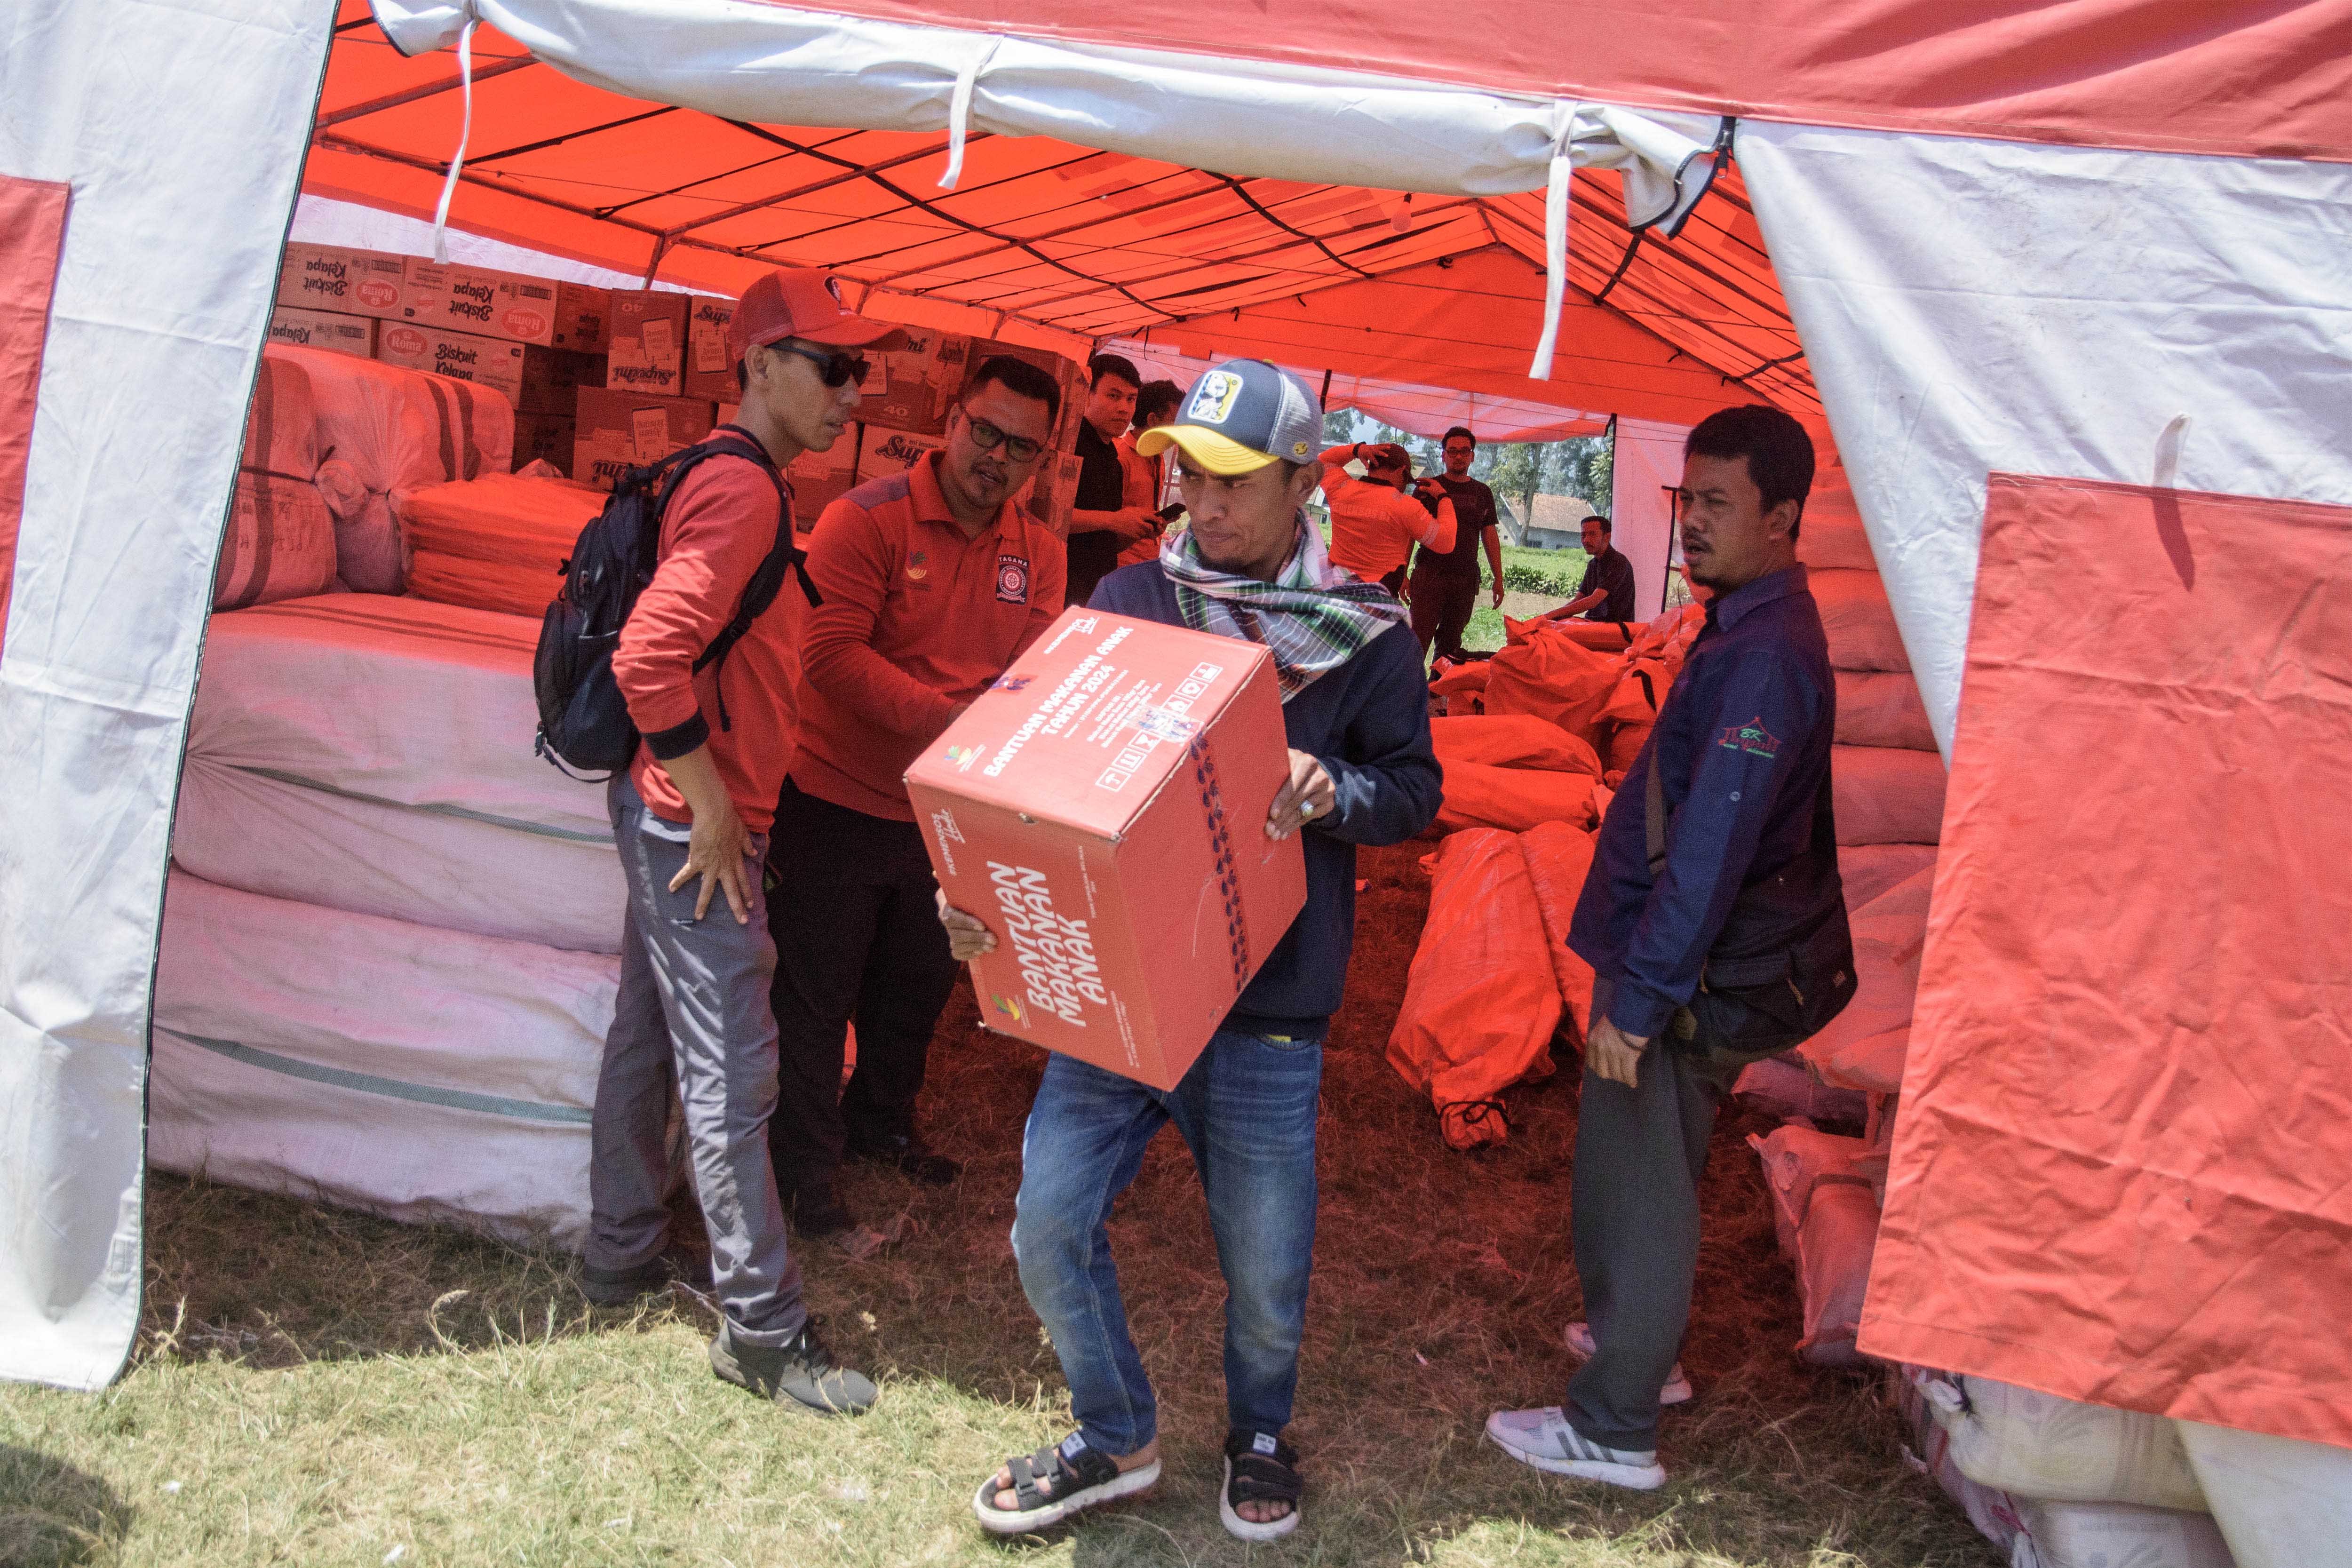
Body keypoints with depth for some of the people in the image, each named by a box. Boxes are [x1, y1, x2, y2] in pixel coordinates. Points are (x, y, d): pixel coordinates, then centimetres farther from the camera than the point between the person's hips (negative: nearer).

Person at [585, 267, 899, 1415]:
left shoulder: (727, 481, 13)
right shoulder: (741, 492, -19)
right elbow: (649, 660, -29)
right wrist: (713, 810, -21)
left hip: (673, 814, 11)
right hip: (695, 827, -11)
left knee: (649, 1040, 20)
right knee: (732, 1077, -3)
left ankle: (622, 1258, 35)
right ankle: (761, 1330, 8)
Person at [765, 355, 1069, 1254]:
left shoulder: (1038, 554, 4)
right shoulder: (868, 520, -15)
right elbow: (830, 651, -24)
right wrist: (941, 715, -31)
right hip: (838, 799, -6)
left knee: (920, 981, 22)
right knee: (817, 993, 5)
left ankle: (880, 1122, 46)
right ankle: (804, 1173, 22)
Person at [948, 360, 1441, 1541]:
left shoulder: (1367, 631, -2)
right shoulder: (1127, 602, 1)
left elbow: (1413, 790, 3)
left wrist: (1330, 791, -18)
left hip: (1266, 1008, -1)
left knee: (1266, 1267, 10)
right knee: (1051, 1223, 3)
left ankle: (1259, 1435, 43)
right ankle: (1115, 1438, 31)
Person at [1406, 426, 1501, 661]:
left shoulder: (1483, 493, 14)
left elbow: (1490, 537, 16)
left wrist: (1498, 578, 9)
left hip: (1466, 579, 3)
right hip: (1430, 575, -3)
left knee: (1450, 645, 4)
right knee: (1419, 642, -12)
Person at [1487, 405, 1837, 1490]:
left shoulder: (1766, 655, -23)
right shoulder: (1748, 625, 10)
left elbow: (1711, 848, -28)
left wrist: (1637, 998, -26)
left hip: (1681, 970, -10)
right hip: (1664, 952, 10)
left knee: (1640, 1186, 1)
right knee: (1626, 1170, 23)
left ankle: (1613, 1430, 14)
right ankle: (1636, 1343, 41)